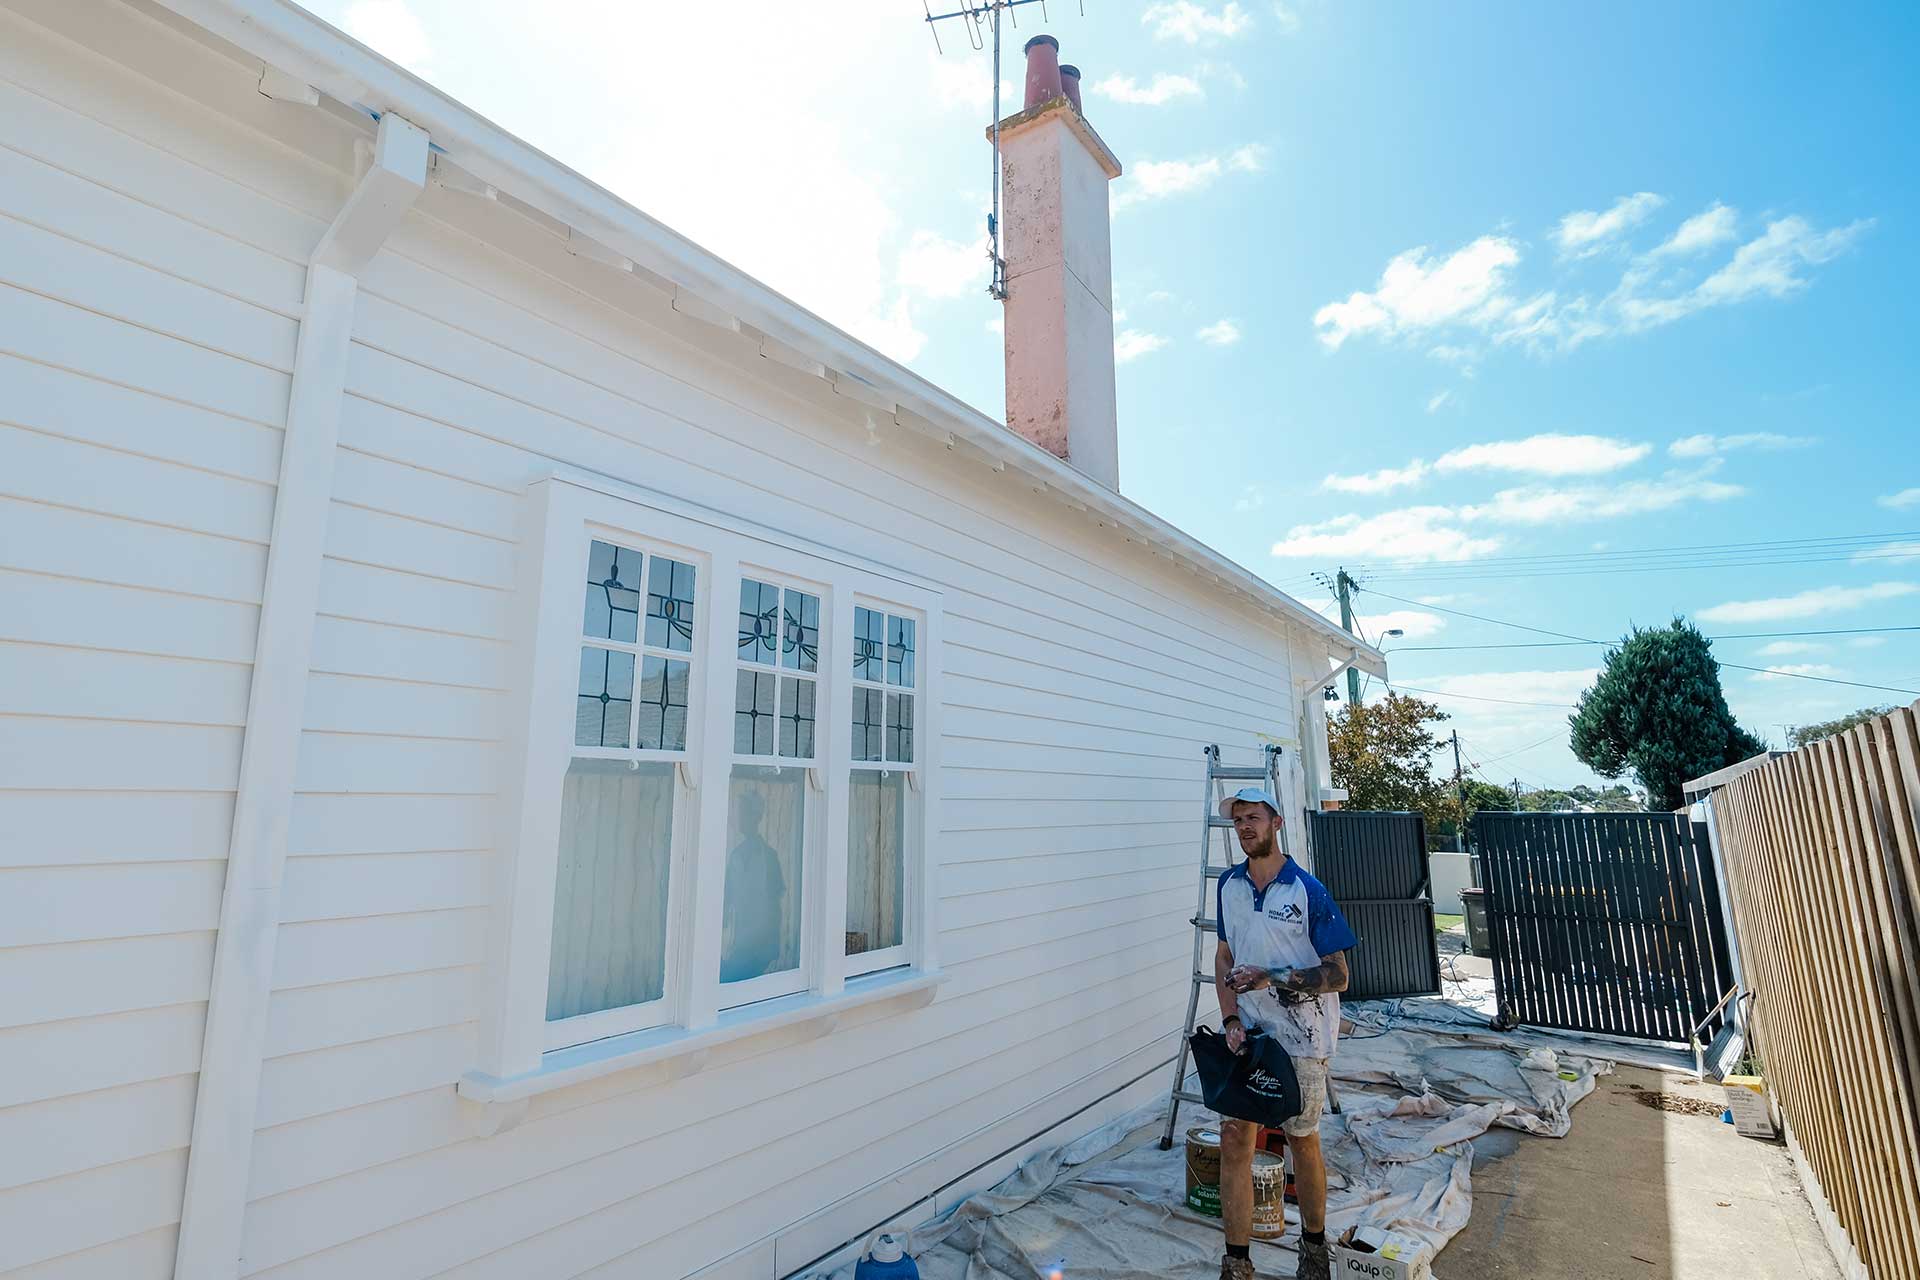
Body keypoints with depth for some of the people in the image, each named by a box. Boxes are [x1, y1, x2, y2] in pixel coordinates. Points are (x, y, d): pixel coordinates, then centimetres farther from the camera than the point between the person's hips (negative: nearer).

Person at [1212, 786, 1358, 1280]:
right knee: (1234, 1139, 2)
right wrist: (1231, 1020, -3)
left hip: (1299, 1038, -3)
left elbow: (1337, 976, -11)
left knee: (1302, 1140, 14)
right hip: (1245, 1033, 3)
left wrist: (1272, 978, -23)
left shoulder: (1309, 892, -13)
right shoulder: (1228, 885, 1)